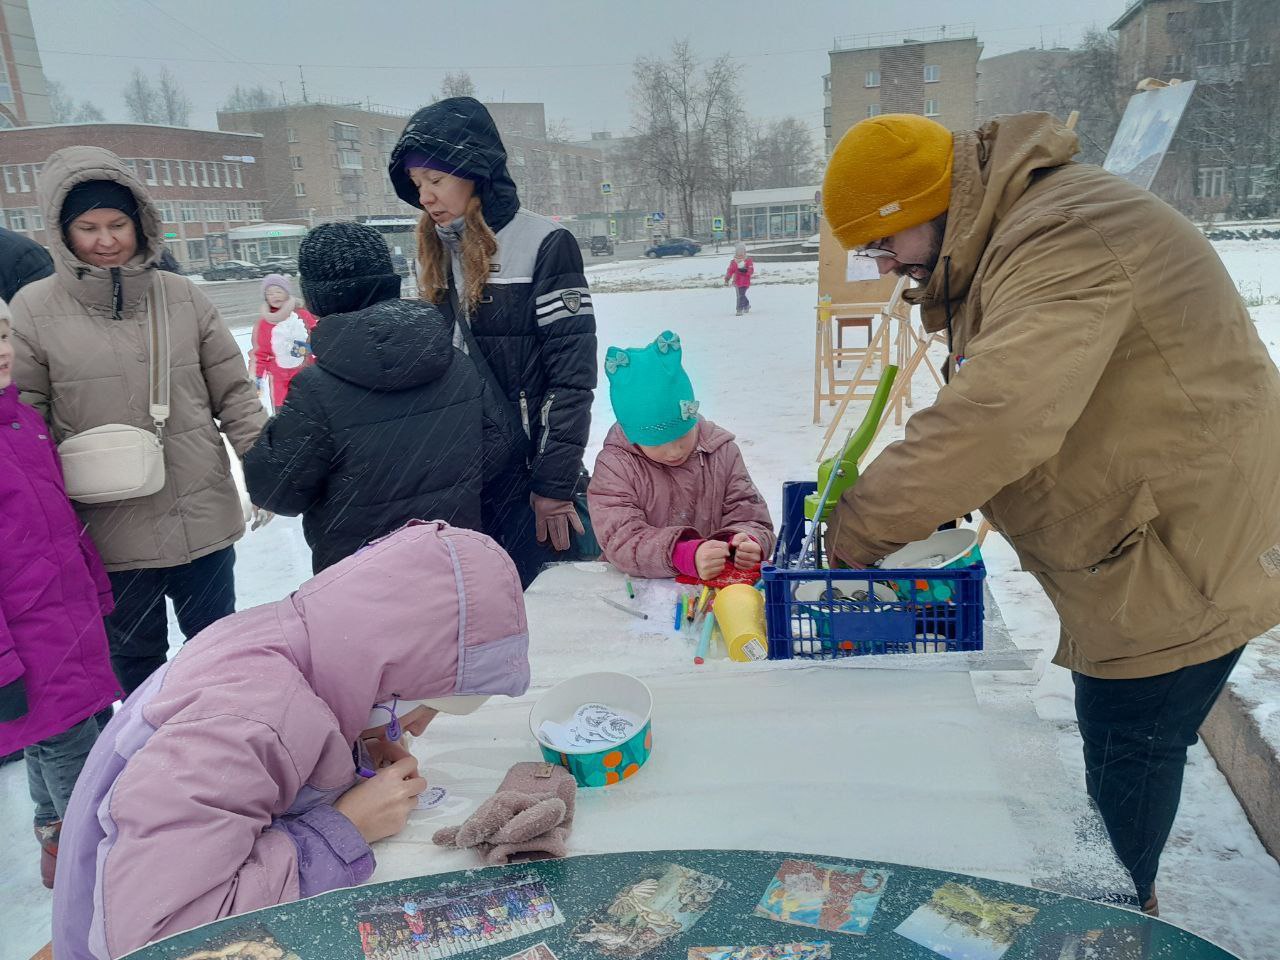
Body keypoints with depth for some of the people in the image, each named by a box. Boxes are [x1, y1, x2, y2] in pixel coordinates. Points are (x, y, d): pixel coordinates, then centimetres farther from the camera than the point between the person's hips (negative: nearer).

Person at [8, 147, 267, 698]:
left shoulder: (182, 297, -1)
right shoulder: (33, 310, -6)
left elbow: (234, 394, 4)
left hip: (203, 519, 2)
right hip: (110, 530, -1)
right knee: (135, 657, 17)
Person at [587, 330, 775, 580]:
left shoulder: (723, 453, 4)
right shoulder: (615, 465, -6)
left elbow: (748, 517, 3)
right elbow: (621, 539, -18)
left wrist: (748, 544, -21)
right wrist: (686, 556, -34)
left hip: (719, 584, 3)